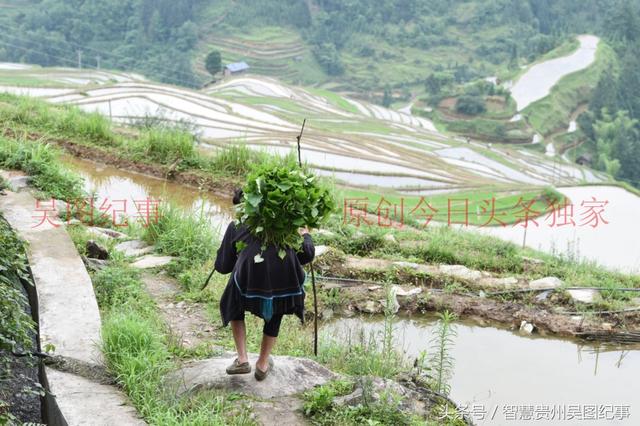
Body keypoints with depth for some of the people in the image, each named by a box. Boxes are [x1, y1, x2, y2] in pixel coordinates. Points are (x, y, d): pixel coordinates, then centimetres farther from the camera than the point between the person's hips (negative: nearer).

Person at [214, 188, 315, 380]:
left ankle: (242, 359, 26)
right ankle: (263, 364, 39)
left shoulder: (236, 225, 23)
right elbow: (306, 255, 22)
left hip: (250, 273, -1)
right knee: (275, 314, 31)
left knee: (234, 305, 31)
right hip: (286, 274, 1)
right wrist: (306, 236, 43)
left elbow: (223, 267, 22)